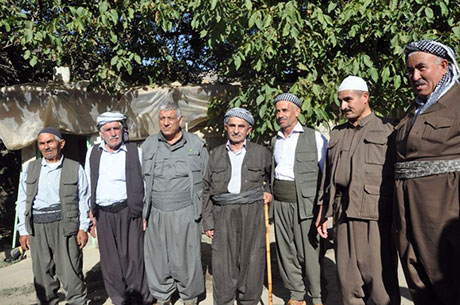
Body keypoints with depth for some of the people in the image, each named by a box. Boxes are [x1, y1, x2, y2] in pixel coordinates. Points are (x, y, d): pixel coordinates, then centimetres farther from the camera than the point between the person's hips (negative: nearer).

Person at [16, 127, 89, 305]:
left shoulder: (75, 168, 4)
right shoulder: (30, 169, 12)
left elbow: (83, 200, 3)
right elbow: (22, 201, 12)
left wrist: (83, 228, -4)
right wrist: (23, 230, 7)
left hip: (65, 225, -3)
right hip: (37, 226, 3)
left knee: (70, 272, -3)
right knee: (42, 273, 10)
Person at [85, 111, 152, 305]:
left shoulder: (135, 152, 0)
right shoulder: (92, 153, 9)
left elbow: (144, 184, 3)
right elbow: (88, 185, 14)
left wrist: (146, 214, -1)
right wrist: (91, 215, 11)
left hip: (128, 212, -3)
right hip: (103, 215, 3)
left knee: (133, 258, -1)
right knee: (110, 262, 10)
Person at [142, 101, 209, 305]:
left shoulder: (196, 144, 1)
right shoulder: (149, 144, 8)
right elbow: (143, 182, 12)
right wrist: (143, 213, 8)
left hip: (186, 214, -2)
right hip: (156, 214, 3)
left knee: (186, 259, 5)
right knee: (157, 259, 10)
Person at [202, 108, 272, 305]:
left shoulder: (261, 152, 6)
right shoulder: (216, 155, 8)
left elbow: (272, 176, 23)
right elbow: (207, 190, 9)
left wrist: (268, 191, 3)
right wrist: (208, 222, 4)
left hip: (252, 213, 0)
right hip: (223, 215, 1)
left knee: (251, 260, 5)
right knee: (223, 262, 2)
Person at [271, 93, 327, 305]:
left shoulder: (314, 137, 0)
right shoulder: (275, 141, 15)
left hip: (305, 201, -4)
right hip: (280, 202, 5)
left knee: (309, 251, -2)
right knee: (286, 250, 9)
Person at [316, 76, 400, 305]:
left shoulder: (386, 129, 4)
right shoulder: (337, 134, 19)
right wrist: (322, 213, 15)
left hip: (376, 216, -5)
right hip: (343, 214, 5)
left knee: (380, 278, -2)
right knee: (347, 277, 10)